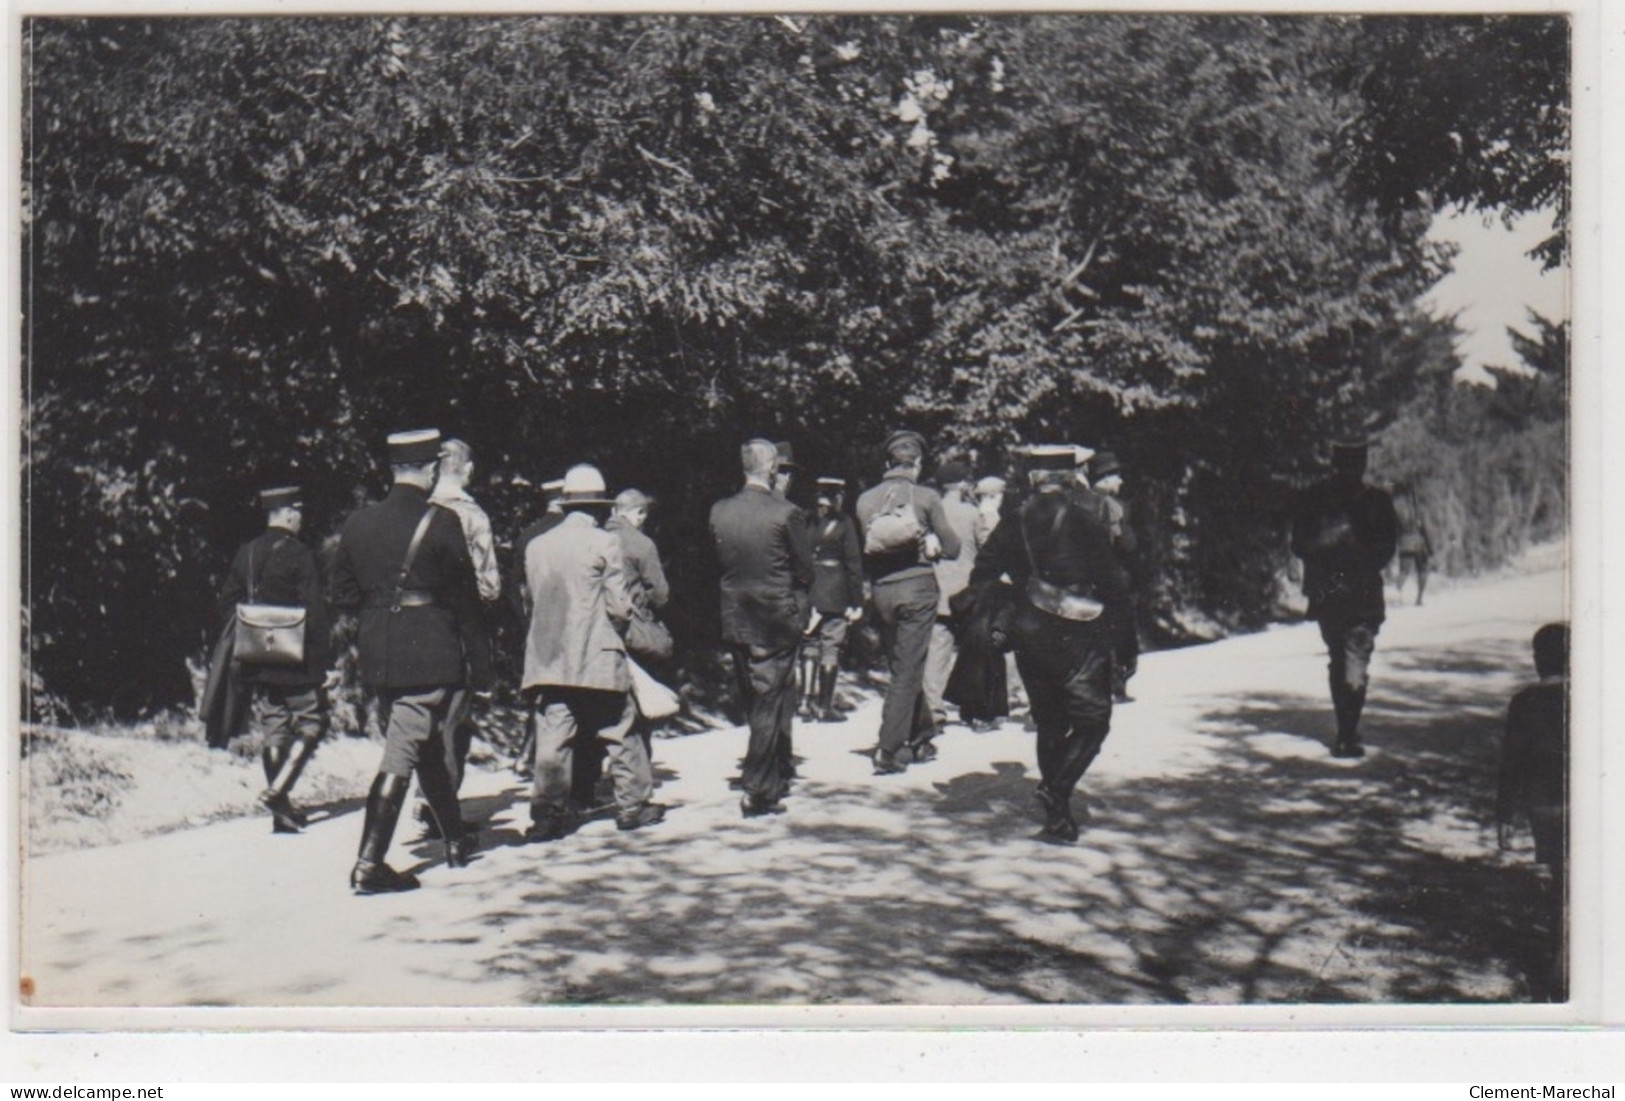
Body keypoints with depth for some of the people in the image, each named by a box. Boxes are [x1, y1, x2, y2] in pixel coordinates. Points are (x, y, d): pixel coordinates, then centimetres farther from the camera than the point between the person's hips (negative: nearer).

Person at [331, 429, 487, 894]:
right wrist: (479, 662, 1)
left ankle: (457, 840, 34)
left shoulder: (358, 523, 5)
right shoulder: (441, 522, -10)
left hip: (378, 657, 6)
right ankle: (369, 863, -9)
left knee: (427, 748, 19)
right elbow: (465, 598, -6)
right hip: (430, 655, -6)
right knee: (403, 753, -5)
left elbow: (343, 595, 9)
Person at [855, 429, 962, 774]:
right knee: (908, 671, -1)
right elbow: (952, 548, -2)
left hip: (881, 590, 4)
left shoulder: (866, 499, 2)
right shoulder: (926, 497, -7)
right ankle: (889, 751, -5)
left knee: (903, 667, 17)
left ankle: (922, 739, 27)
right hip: (916, 586, -4)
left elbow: (866, 549, 10)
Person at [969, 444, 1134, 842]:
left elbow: (981, 577, 5)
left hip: (1029, 639, 5)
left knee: (1050, 724, 14)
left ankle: (1057, 816, 15)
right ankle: (1057, 787, -17)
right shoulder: (1086, 522, -8)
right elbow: (1113, 580, -9)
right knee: (1091, 720, 4)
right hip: (1079, 639, -5)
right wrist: (1122, 632, 0)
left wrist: (994, 628, 15)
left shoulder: (1014, 524, 5)